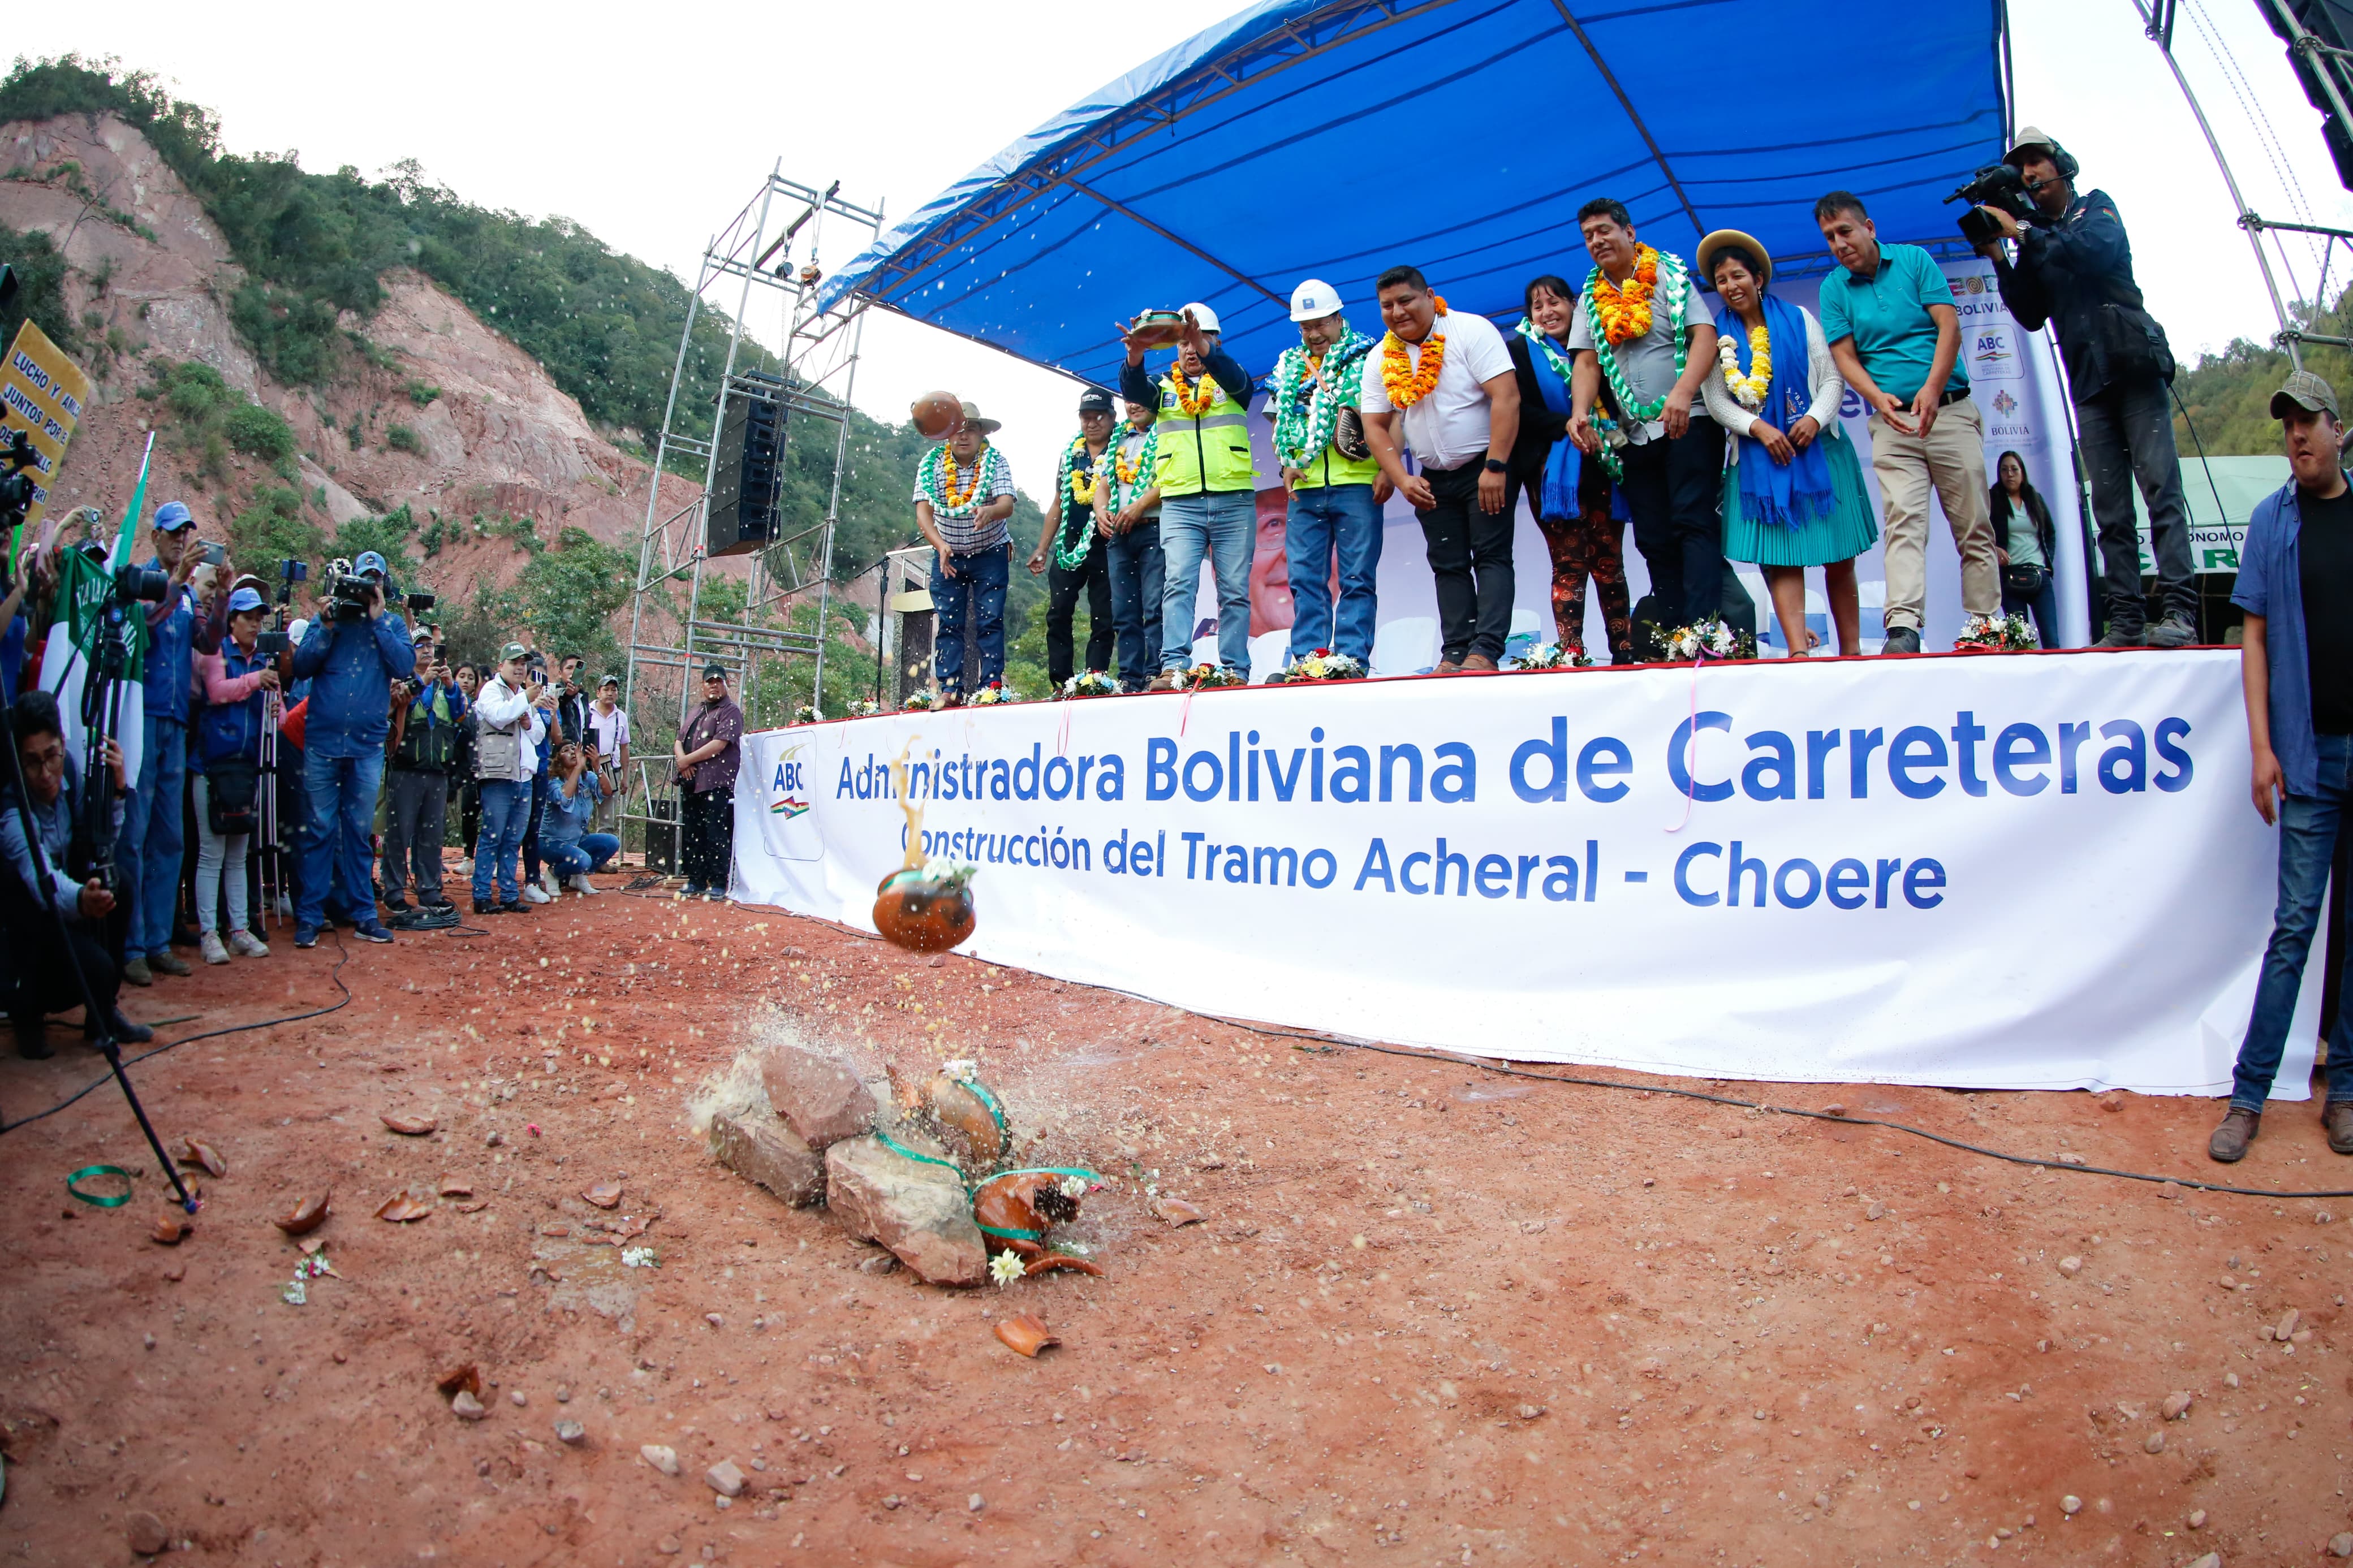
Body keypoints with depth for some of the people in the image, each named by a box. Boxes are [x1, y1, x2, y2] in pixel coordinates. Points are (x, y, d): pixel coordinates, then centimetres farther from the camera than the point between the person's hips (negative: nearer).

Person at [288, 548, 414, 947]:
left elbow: (406, 667, -9)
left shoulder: (392, 623, 8)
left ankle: (363, 914, 12)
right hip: (322, 742, 0)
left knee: (360, 832, 7)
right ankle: (309, 916, 5)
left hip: (368, 746, 1)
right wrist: (328, 626, -10)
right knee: (320, 830, 1)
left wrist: (378, 620, -9)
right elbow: (301, 667, -1)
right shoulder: (328, 618, 7)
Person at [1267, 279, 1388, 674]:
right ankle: (1306, 662, 3)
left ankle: (1353, 660, -4)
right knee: (1304, 578, 1)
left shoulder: (1368, 357, 7)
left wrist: (1387, 469, -10)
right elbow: (1280, 420, 20)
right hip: (1304, 487, 4)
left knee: (1357, 577, -4)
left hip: (1357, 483, -4)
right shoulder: (1288, 365, 18)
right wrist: (1287, 463, 3)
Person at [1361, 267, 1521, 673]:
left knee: (1491, 557, -11)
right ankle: (1454, 654, 4)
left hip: (1486, 467, -5)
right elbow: (1375, 426, 3)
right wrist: (1403, 481, -10)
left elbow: (1507, 397, -19)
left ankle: (1486, 651, -18)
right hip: (1432, 479, 5)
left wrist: (1495, 467, -24)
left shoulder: (1472, 331, -12)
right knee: (1448, 566, 3)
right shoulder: (1379, 361, 2)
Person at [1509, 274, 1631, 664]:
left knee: (1609, 562, 3)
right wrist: (1568, 426, -15)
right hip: (1552, 474, -2)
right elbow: (1518, 410, -6)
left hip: (1601, 468, 2)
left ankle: (1624, 651, 8)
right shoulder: (1518, 350, 5)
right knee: (1568, 565, -7)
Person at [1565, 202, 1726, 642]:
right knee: (1654, 539, 4)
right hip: (1633, 435, 5)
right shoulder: (1590, 298, 14)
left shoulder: (1669, 276, 1)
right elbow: (1587, 362, 6)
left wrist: (1682, 392, -26)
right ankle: (1673, 637, 6)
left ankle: (1704, 630, -19)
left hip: (1687, 424, -5)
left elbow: (1705, 336, -10)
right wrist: (1580, 411, -14)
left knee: (1694, 525, -13)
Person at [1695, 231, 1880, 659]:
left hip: (1817, 449, 0)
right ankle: (1798, 651, -20)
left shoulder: (1798, 319, 9)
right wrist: (1758, 428, -15)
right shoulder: (1715, 336, 8)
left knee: (1839, 557, 0)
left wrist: (1815, 418, -13)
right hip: (1758, 459, 0)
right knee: (1777, 555, -13)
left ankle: (1852, 650, 8)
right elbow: (1715, 400, -1)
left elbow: (1832, 379, 5)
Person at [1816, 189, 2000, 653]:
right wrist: (1877, 398, -19)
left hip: (1952, 410, 0)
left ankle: (1986, 627, 6)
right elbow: (1845, 355, 0)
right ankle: (1903, 628, -27)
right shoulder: (1834, 288, 8)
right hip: (1892, 421, 0)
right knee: (1904, 521, -16)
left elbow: (1949, 326, -4)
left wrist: (1932, 388, -18)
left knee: (1974, 526, 1)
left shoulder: (1915, 260, 5)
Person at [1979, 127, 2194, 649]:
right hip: (2089, 382, 4)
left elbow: (2097, 250, -13)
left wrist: (2022, 234, -10)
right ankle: (2126, 620, -3)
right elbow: (2032, 316, 10)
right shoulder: (2036, 242, 20)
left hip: (2135, 367, -4)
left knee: (2161, 487, -12)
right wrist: (1999, 260, 2)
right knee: (2110, 509, -1)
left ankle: (2180, 611, -17)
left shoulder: (2096, 207, 10)